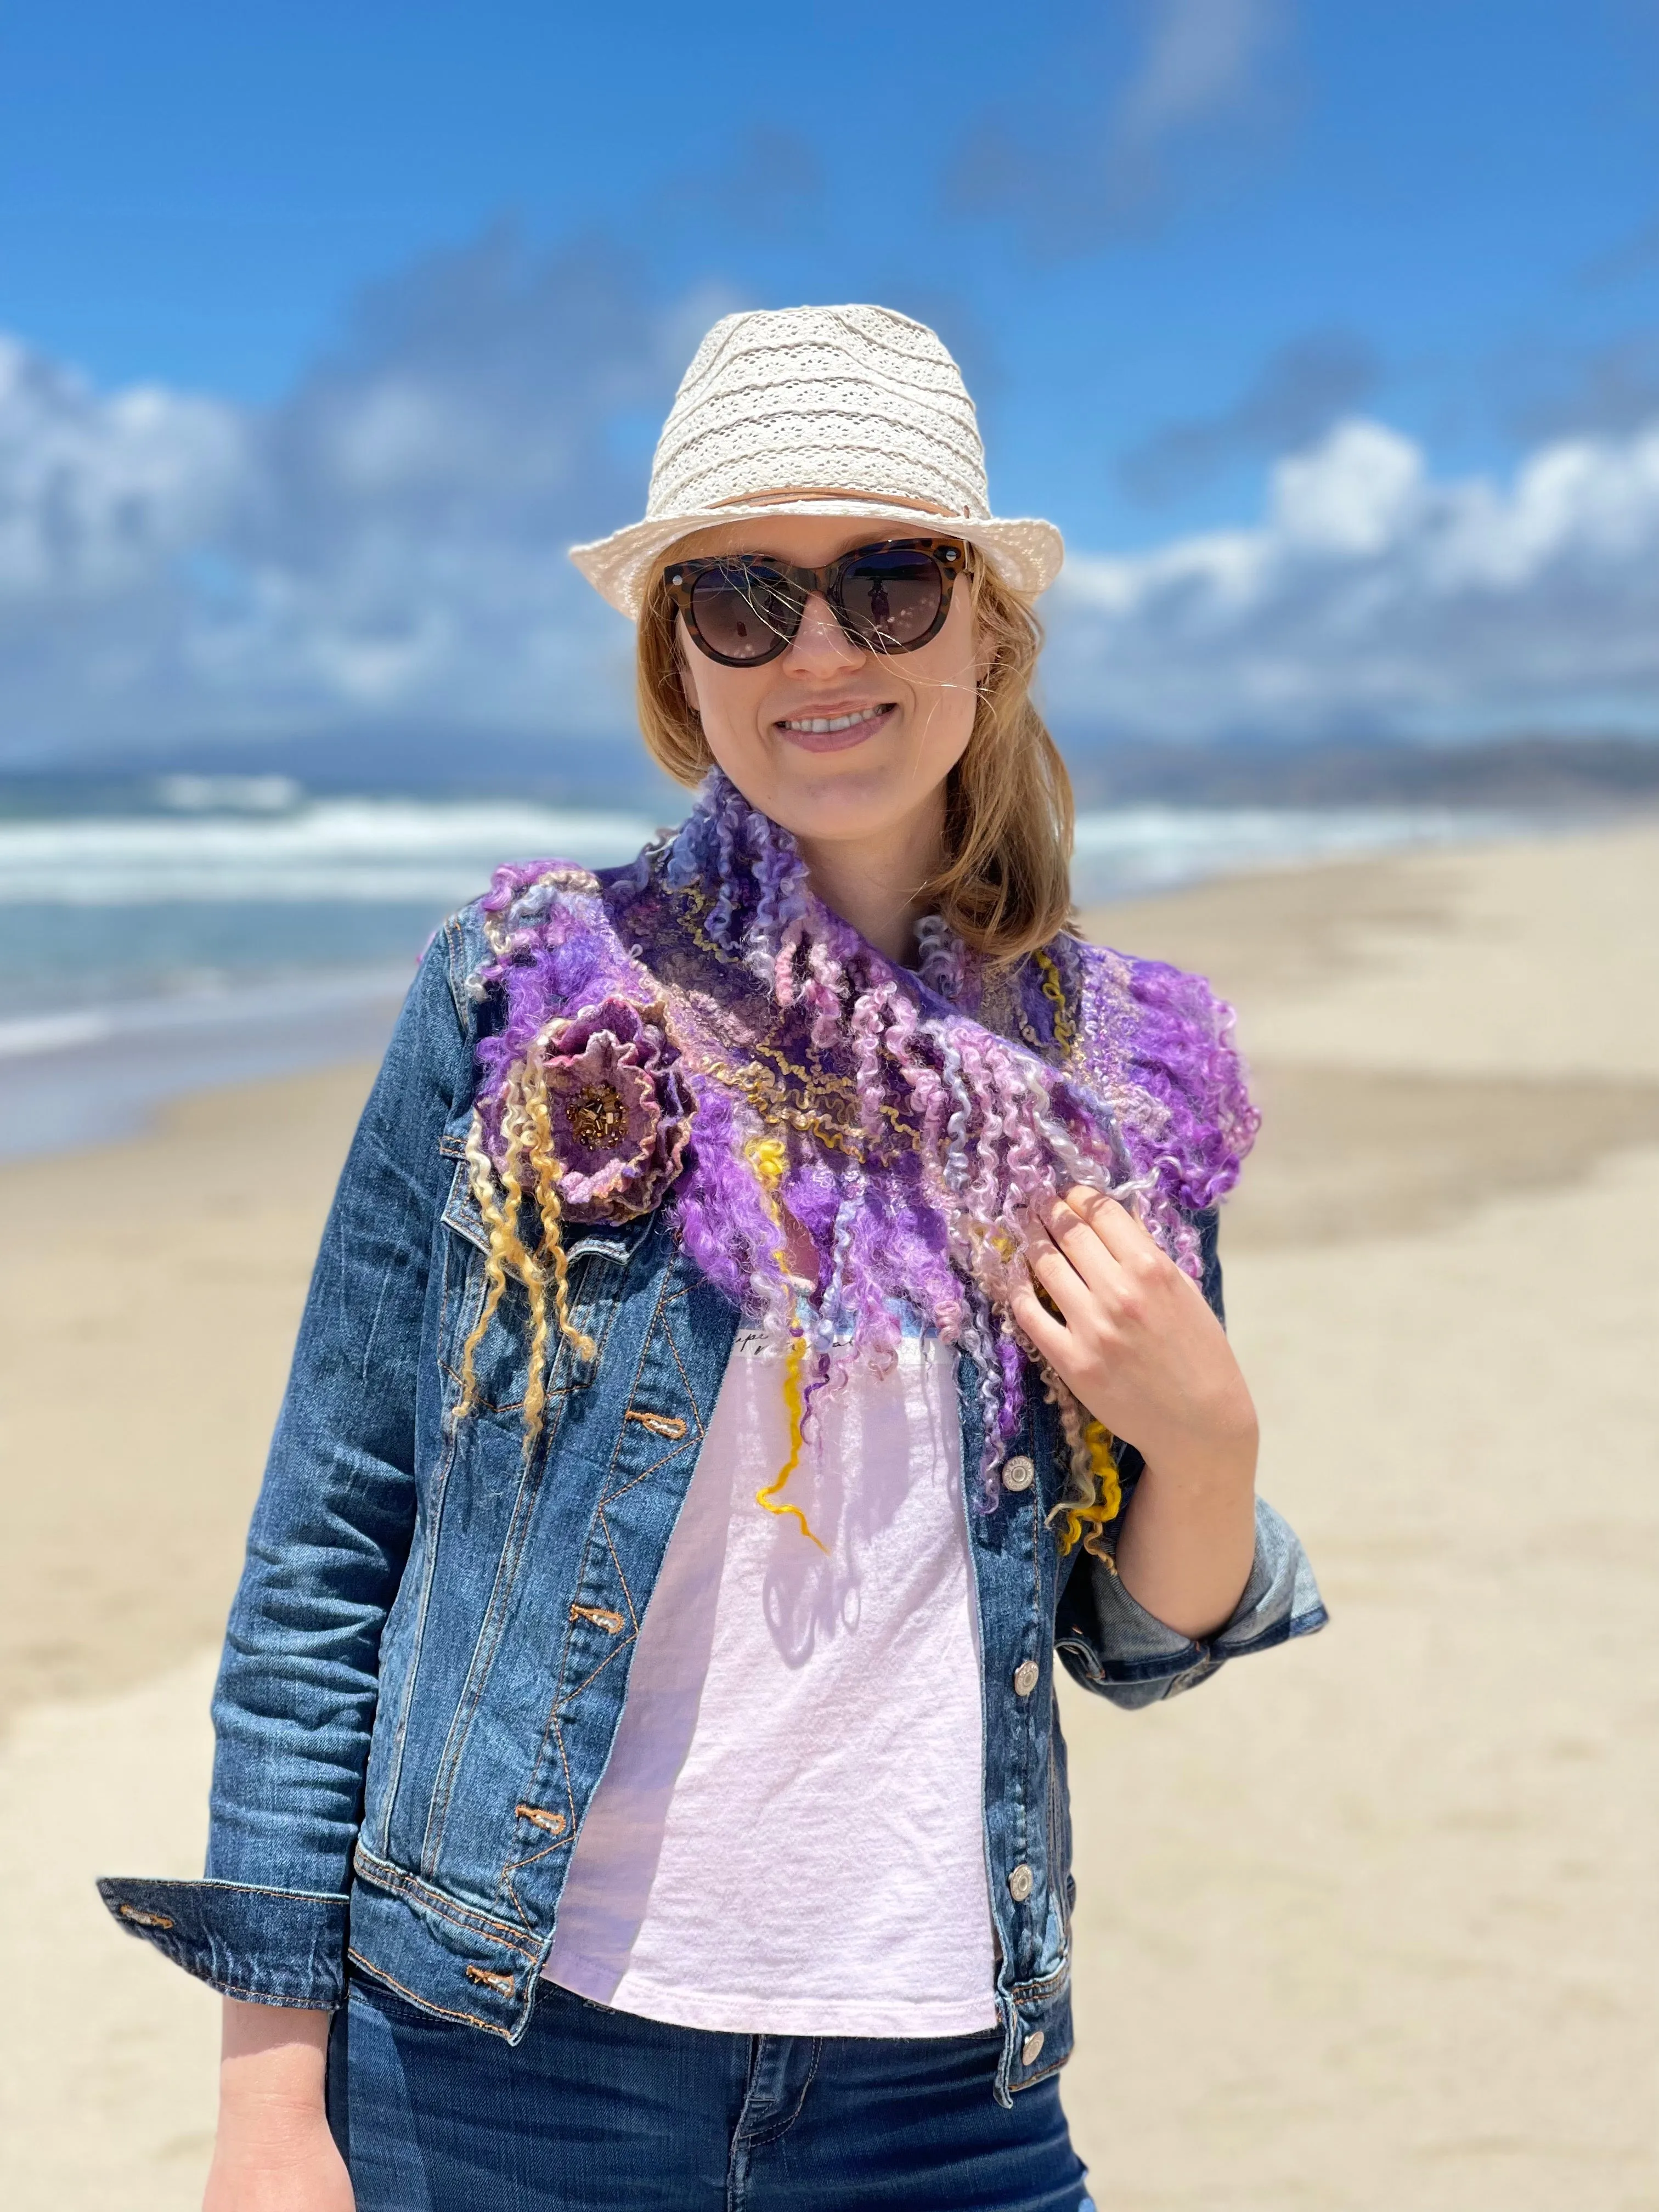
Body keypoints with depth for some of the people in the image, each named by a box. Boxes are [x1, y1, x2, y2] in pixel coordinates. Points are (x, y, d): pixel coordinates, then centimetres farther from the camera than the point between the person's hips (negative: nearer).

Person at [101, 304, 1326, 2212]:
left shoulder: (1121, 1069, 1)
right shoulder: (527, 997, -6)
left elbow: (1143, 1648, 9)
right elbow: (327, 1549, -3)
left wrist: (1204, 1432, -11)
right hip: (494, 2056, -2)